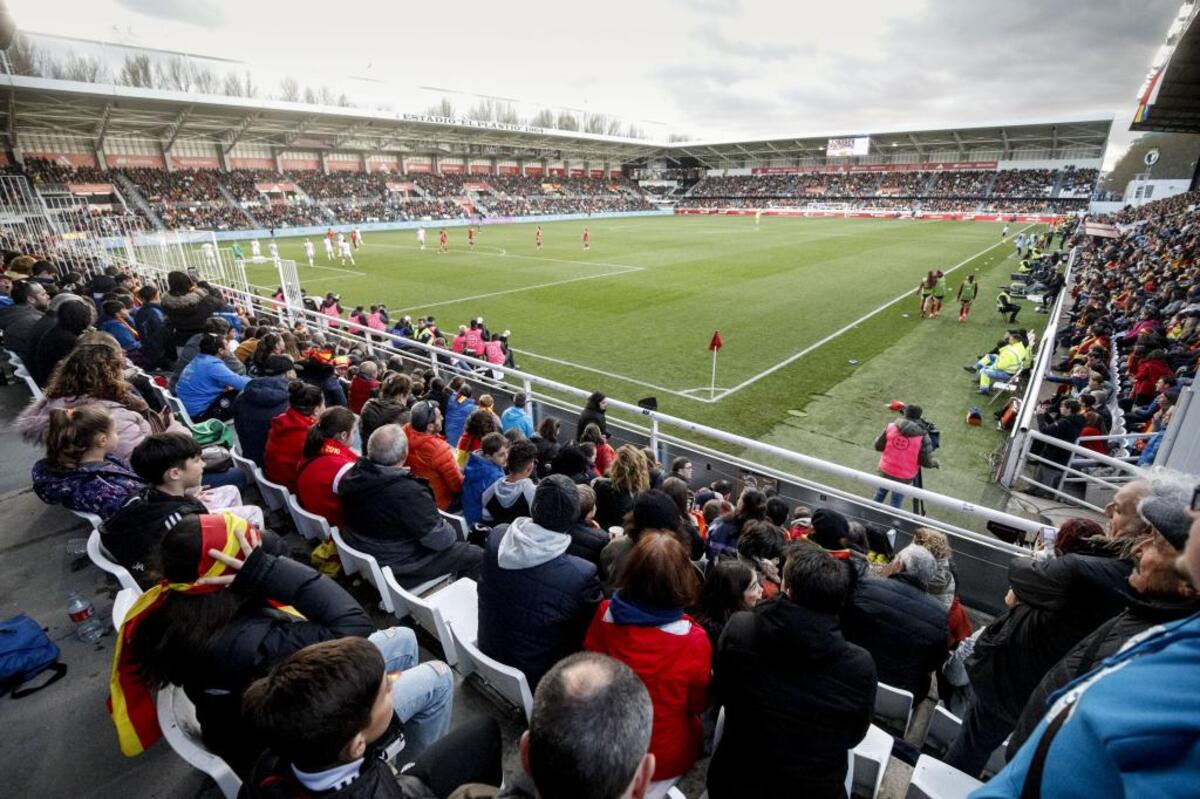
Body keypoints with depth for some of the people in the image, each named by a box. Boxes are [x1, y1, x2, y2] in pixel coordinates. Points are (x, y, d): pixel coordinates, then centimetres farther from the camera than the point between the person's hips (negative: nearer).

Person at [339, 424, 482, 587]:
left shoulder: (352, 475, -11)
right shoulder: (408, 492, -34)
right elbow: (441, 540, -25)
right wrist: (451, 532, -4)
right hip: (398, 570, -8)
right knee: (476, 555, 6)